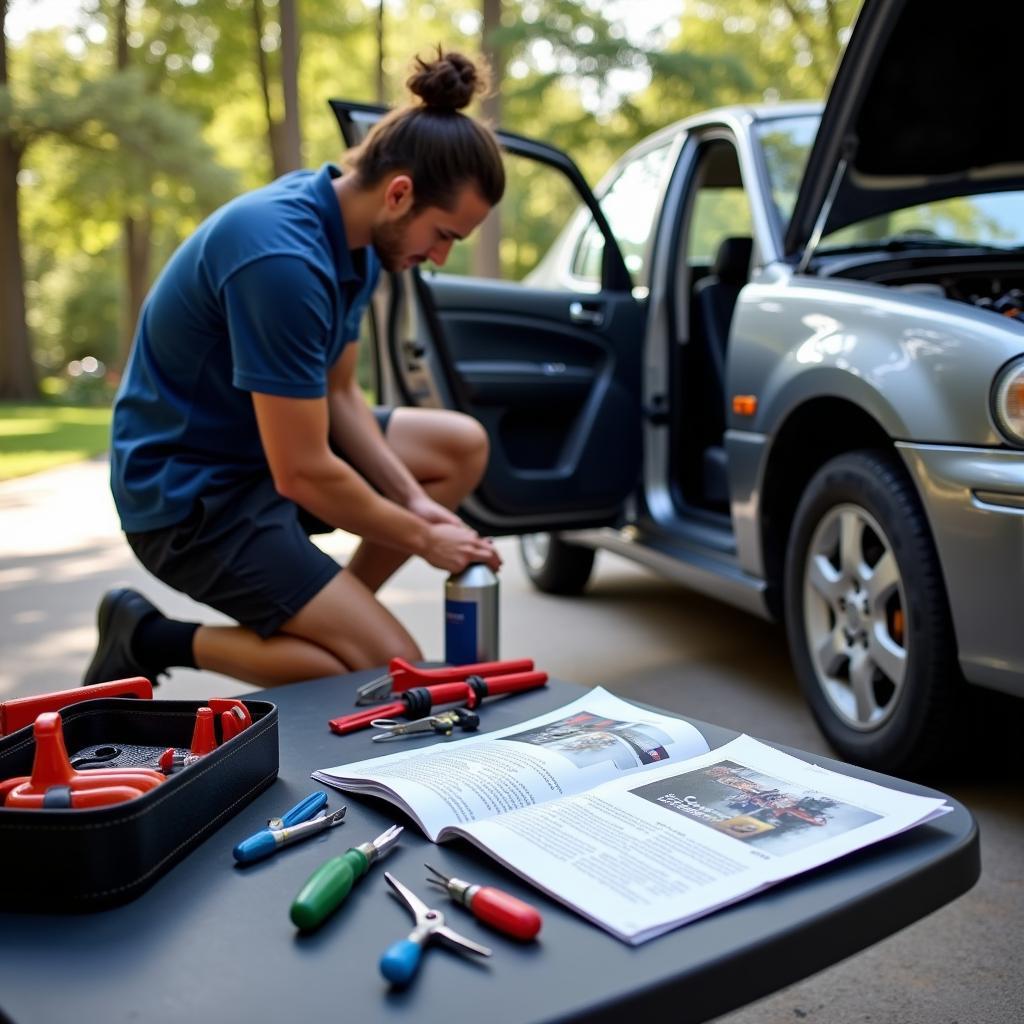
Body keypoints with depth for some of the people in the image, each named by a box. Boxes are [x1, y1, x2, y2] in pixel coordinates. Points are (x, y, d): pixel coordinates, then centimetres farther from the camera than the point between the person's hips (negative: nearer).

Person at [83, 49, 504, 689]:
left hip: (272, 445, 9)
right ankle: (154, 639, 0)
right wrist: (422, 536, -13)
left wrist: (414, 500, -6)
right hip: (192, 493, -9)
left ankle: (332, 617, 12)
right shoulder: (284, 258, -29)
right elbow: (303, 474, -27)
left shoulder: (355, 233, -1)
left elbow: (339, 395, 7)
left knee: (463, 446, 8)